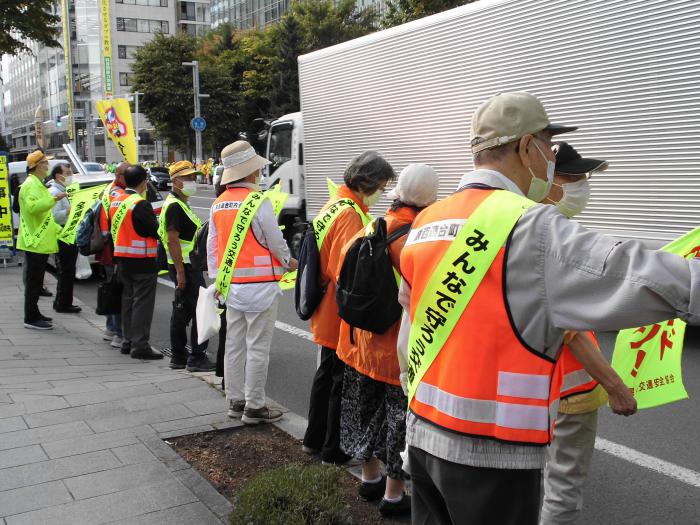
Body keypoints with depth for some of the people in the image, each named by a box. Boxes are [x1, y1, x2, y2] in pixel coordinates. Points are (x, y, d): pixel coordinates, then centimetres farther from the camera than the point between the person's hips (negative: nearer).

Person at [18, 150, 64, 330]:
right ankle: (31, 319, -4)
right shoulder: (30, 185, -13)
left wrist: (59, 230, 25)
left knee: (36, 281, 15)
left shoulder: (38, 185, 20)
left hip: (41, 241, 10)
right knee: (34, 281, -7)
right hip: (35, 241, -10)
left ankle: (34, 314, 23)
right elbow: (33, 207, -31)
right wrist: (53, 199, -34)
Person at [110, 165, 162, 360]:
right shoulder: (141, 204, -18)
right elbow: (156, 231, -17)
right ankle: (140, 345, -2)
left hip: (122, 258, 8)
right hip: (142, 261, -8)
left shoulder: (115, 201, 8)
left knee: (128, 300, 17)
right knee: (142, 302, -3)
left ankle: (128, 341, 24)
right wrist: (158, 219, 2)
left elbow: (112, 228, 14)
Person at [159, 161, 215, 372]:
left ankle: (178, 357, 21)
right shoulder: (175, 206, -14)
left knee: (182, 311, 14)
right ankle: (197, 358, -3)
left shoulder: (179, 204, 19)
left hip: (184, 266, 11)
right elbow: (172, 240, -21)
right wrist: (180, 271, -23)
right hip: (185, 267, -11)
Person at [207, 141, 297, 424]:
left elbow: (212, 246, 11)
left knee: (234, 345, 14)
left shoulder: (219, 203, 7)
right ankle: (254, 407, 8)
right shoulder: (258, 201, -15)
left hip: (231, 285, 7)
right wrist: (289, 262, 11)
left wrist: (216, 279, 20)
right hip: (259, 285, -7)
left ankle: (235, 401, 25)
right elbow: (275, 241, -8)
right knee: (258, 348, 1)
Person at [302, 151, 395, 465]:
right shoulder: (350, 214, -21)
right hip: (344, 317, -10)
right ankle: (334, 450, 16)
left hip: (328, 313, 10)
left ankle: (314, 439, 33)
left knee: (327, 374, 20)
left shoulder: (334, 204, 10)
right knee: (344, 382, 3)